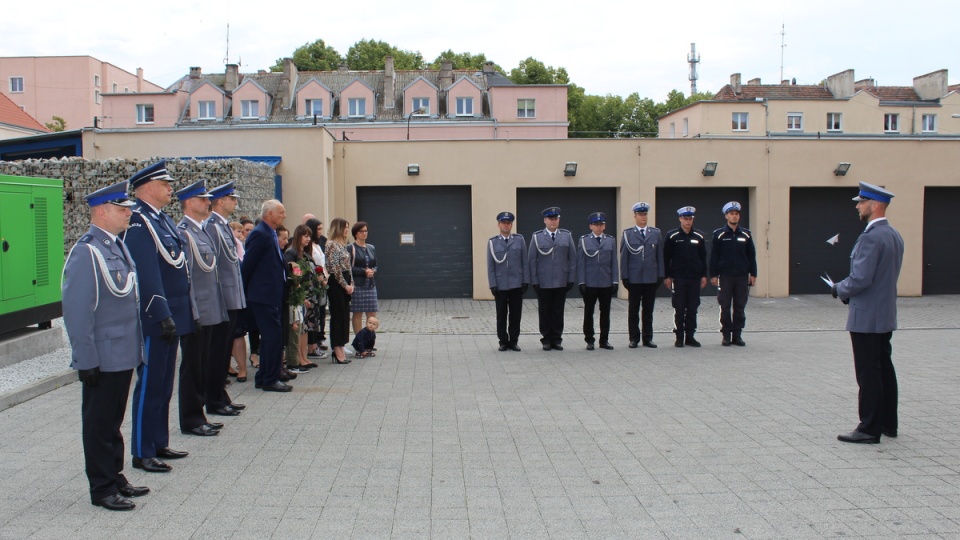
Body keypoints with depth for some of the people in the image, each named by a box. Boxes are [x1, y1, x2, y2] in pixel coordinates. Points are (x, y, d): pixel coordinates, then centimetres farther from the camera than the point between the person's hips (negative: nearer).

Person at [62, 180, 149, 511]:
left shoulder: (118, 247, 10)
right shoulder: (86, 252, -16)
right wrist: (86, 361, -18)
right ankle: (102, 489, 16)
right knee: (99, 424, 5)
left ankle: (115, 477, 30)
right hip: (102, 358, -8)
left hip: (125, 356, 8)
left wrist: (137, 348, 15)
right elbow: (77, 312, -19)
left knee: (114, 421, 18)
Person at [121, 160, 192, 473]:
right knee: (149, 385, 0)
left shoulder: (163, 219, 14)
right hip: (154, 319, -9)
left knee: (164, 385, 16)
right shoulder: (139, 221, -15)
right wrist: (163, 316, -24)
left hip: (171, 315, 9)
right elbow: (147, 274, -22)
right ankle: (142, 453, 10)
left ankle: (159, 444, 27)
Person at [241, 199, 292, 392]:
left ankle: (263, 378, 22)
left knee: (269, 337, 14)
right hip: (263, 296, -10)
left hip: (271, 295, 10)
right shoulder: (260, 234, -14)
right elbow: (247, 265, -14)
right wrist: (246, 293, -8)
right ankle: (270, 380, 1)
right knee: (274, 335, -7)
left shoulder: (270, 234, 15)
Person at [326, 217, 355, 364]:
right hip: (336, 283, -9)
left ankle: (340, 349, 17)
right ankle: (337, 352, 2)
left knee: (345, 315, 10)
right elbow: (335, 268, -16)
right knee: (338, 316, -4)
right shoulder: (332, 245, -12)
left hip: (345, 284, 9)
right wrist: (345, 285, -12)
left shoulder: (343, 245, 15)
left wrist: (351, 284, 6)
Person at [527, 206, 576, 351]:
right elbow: (531, 260, 1)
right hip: (543, 283, -1)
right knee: (544, 312, 6)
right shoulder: (537, 237, 2)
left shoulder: (567, 236, 6)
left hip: (561, 282, 1)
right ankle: (546, 340, 15)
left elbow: (572, 258, 5)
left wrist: (571, 278, 0)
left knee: (558, 312, 6)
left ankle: (557, 340, 15)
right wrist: (534, 281, -4)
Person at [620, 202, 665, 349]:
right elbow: (623, 257, 0)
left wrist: (660, 275, 3)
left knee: (648, 310, 7)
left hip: (651, 278, 2)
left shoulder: (656, 233, 8)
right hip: (634, 279, -2)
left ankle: (647, 338, 15)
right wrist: (624, 277, -5)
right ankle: (634, 338, 13)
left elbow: (660, 256, 8)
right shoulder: (627, 234, 1)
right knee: (633, 310, 5)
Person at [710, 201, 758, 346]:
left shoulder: (746, 234, 7)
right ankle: (726, 335, 10)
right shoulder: (719, 235, 0)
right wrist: (713, 275, -6)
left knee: (740, 307, 6)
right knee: (725, 307, 2)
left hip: (742, 276, 2)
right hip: (725, 276, -2)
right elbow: (714, 256, 0)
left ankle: (737, 335, 13)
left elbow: (752, 255, 10)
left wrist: (753, 274, 5)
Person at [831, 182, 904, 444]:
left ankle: (870, 429, 4)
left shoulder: (871, 237, -20)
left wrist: (839, 289, -6)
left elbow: (860, 279, -25)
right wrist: (848, 289, 12)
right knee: (884, 369, 15)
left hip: (866, 317, -10)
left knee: (868, 373, -3)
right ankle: (888, 423, 25)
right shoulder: (894, 235, 11)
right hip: (886, 315, 10)